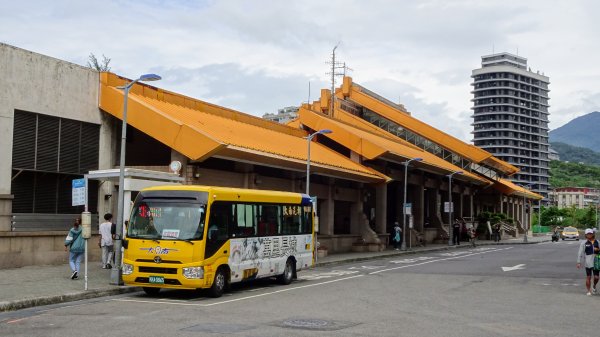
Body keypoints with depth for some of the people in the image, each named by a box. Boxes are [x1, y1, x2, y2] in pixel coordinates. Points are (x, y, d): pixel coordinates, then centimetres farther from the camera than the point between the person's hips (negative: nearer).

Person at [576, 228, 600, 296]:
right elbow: (580, 253, -3)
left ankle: (594, 286, 31)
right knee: (588, 277, 2)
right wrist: (579, 262, -8)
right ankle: (589, 291, 14)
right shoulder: (584, 243, -2)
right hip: (588, 262, -2)